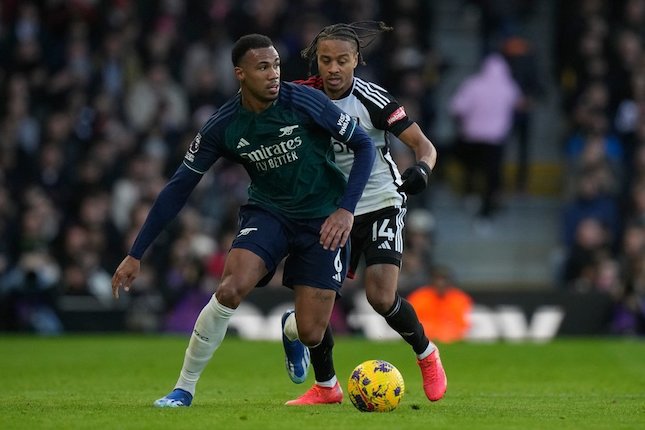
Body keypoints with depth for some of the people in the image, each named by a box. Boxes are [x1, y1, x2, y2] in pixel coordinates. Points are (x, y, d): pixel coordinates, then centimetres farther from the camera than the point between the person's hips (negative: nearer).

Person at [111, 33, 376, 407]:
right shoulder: (223, 127, -12)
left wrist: (346, 209, -20)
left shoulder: (304, 102, -18)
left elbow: (364, 145, -8)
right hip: (268, 212, 1)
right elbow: (178, 189, -4)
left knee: (310, 334, -7)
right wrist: (136, 255, -6)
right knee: (231, 289, -28)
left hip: (323, 220, -1)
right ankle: (185, 388, -10)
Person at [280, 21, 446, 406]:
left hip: (381, 204, -4)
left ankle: (427, 354, 12)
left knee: (381, 298, -18)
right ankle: (326, 387, 15)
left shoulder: (372, 99, -15)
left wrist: (422, 169, -34)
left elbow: (425, 146, -15)